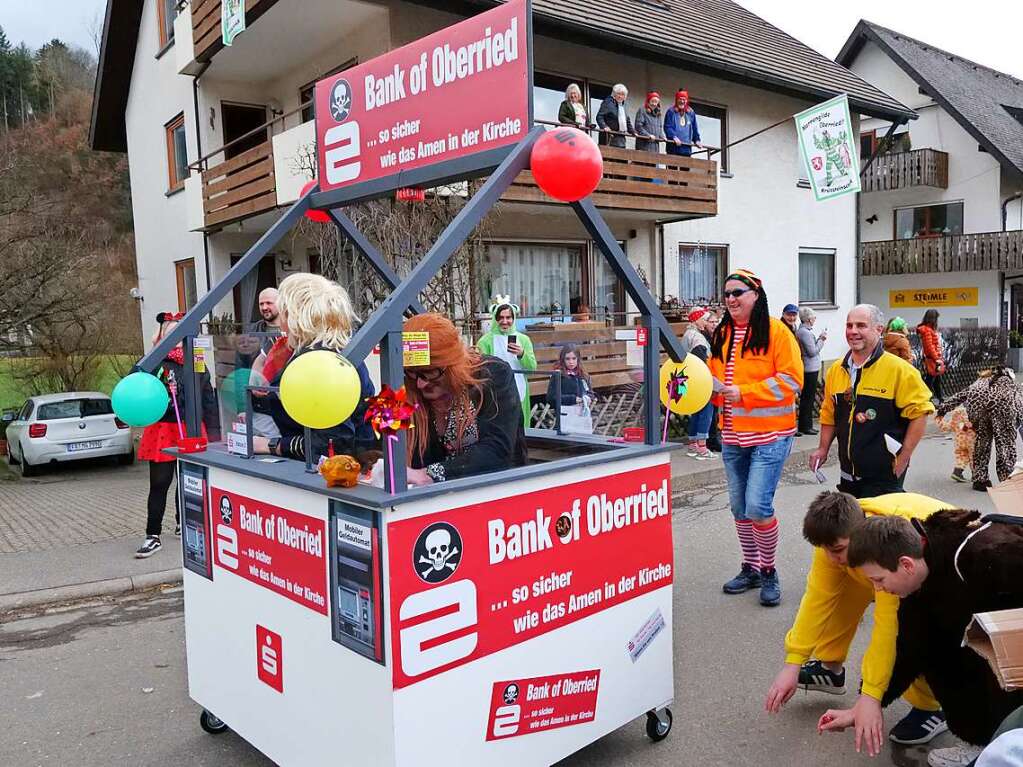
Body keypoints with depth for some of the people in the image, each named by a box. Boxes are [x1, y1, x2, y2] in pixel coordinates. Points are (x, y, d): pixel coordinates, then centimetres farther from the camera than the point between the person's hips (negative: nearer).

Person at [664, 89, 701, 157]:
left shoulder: (691, 113, 15)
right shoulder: (671, 112, 1)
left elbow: (694, 128, 19)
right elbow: (667, 127, -7)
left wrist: (697, 140, 9)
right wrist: (674, 137, -21)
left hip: (687, 148, 4)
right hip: (674, 146, -4)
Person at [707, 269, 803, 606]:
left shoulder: (775, 331, -8)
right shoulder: (722, 335, 10)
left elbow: (791, 379, -15)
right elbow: (715, 378, 16)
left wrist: (743, 392, -20)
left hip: (769, 435, -6)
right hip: (733, 436, 6)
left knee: (758, 506, -11)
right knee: (739, 508, 13)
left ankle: (768, 571, 11)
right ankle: (750, 568, 29)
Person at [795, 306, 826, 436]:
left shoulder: (803, 330, 13)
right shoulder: (805, 332, -18)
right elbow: (813, 352, -18)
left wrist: (820, 339, 7)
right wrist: (821, 339, -8)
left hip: (810, 368, 10)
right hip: (810, 369, -10)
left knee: (808, 398, 15)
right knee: (808, 398, -4)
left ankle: (807, 425, 21)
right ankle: (805, 426, 2)